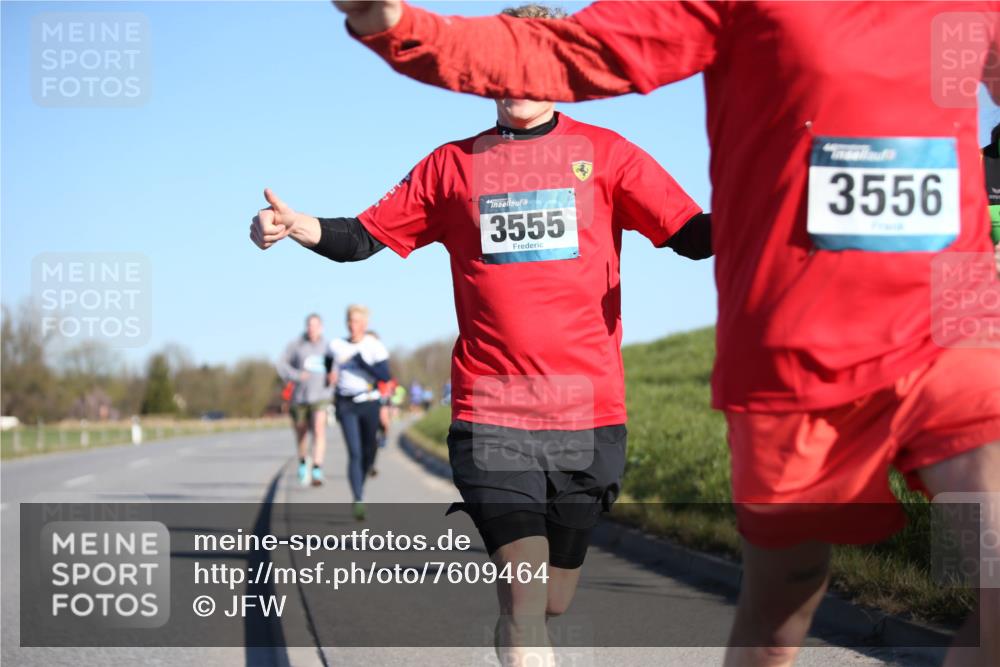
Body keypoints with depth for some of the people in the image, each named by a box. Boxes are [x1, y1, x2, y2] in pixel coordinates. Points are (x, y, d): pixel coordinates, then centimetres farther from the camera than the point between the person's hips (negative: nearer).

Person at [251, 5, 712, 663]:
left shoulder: (603, 152, 7)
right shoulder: (452, 165, 11)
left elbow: (693, 235, -2)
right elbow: (368, 235, 12)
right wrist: (297, 227, -7)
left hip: (590, 412, 1)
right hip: (492, 414, -1)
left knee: (553, 602, 11)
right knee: (525, 599, -11)